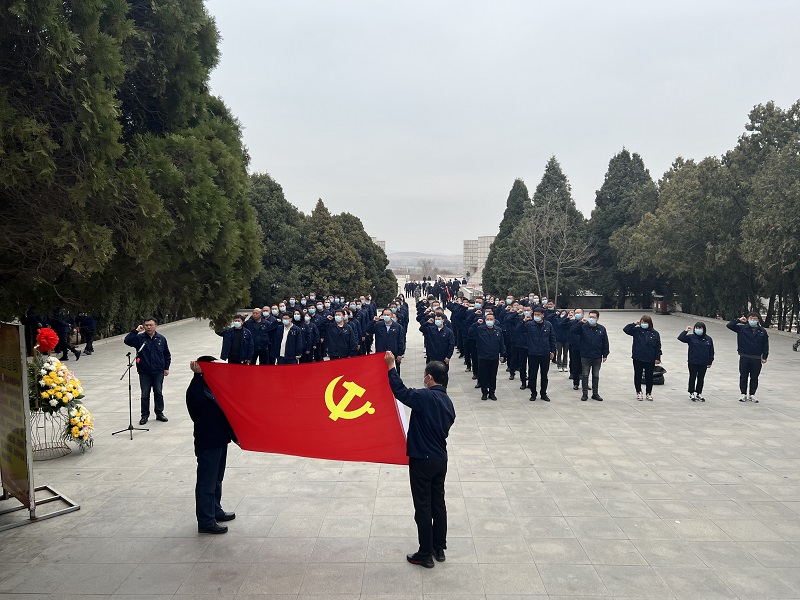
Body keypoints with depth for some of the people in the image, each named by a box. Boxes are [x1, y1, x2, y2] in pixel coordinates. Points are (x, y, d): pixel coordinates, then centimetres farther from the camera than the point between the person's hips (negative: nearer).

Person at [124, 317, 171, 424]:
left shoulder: (161, 339, 3)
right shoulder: (139, 338, -1)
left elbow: (167, 354, 10)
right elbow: (127, 341, -16)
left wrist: (166, 368, 8)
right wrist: (136, 331, -18)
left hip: (158, 372, 1)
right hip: (144, 372, -1)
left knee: (158, 393, 9)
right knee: (145, 394, 6)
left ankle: (159, 413, 21)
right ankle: (145, 415, 16)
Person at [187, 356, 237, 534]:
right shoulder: (197, 390, -17)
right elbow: (194, 398, -44)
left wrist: (234, 436, 17)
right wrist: (197, 375, -45)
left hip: (220, 441, 9)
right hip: (207, 445, -9)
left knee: (217, 480, 21)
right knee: (206, 483, 0)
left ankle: (215, 511, 36)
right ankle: (205, 522, 9)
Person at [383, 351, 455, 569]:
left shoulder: (425, 397, -20)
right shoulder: (447, 401, 5)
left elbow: (400, 391, -18)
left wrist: (391, 366, -9)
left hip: (422, 460, -7)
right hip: (441, 459, 8)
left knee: (423, 507, 3)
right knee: (438, 503, 16)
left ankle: (425, 555, 12)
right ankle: (439, 549, 27)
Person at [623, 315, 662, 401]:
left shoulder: (655, 333, 0)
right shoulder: (636, 330, -1)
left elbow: (658, 346, 2)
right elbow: (625, 329, -11)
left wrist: (657, 358, -2)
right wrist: (634, 324, -14)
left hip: (650, 359, 0)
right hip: (638, 358, 0)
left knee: (649, 377, 9)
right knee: (637, 375, 9)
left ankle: (649, 393, 22)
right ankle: (639, 392, 23)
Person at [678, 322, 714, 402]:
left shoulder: (708, 339, 3)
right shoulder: (691, 337, -4)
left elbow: (711, 351, 8)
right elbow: (680, 338, -15)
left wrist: (710, 362, 5)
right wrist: (686, 331, -21)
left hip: (703, 363, 2)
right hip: (693, 362, -2)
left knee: (701, 378, 9)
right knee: (692, 378, 5)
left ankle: (699, 393, 21)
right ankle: (691, 393, 16)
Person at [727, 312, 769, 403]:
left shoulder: (763, 331, 3)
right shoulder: (742, 328, 0)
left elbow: (765, 345, 6)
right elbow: (729, 325, -4)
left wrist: (764, 357, 2)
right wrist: (738, 320, -11)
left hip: (757, 359, 1)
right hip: (744, 357, -1)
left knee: (754, 378, 8)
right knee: (743, 377, 7)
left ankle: (752, 394, 19)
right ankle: (743, 394, 18)